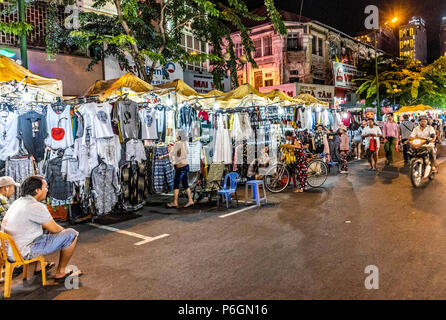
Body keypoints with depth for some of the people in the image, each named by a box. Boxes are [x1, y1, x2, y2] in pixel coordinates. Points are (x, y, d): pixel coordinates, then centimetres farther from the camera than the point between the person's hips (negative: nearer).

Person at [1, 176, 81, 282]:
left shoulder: (17, 202, 9)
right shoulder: (36, 206, -19)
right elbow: (54, 229, -12)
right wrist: (64, 231, 14)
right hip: (23, 252, -10)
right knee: (72, 234, -9)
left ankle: (37, 266, 35)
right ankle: (60, 273, 5)